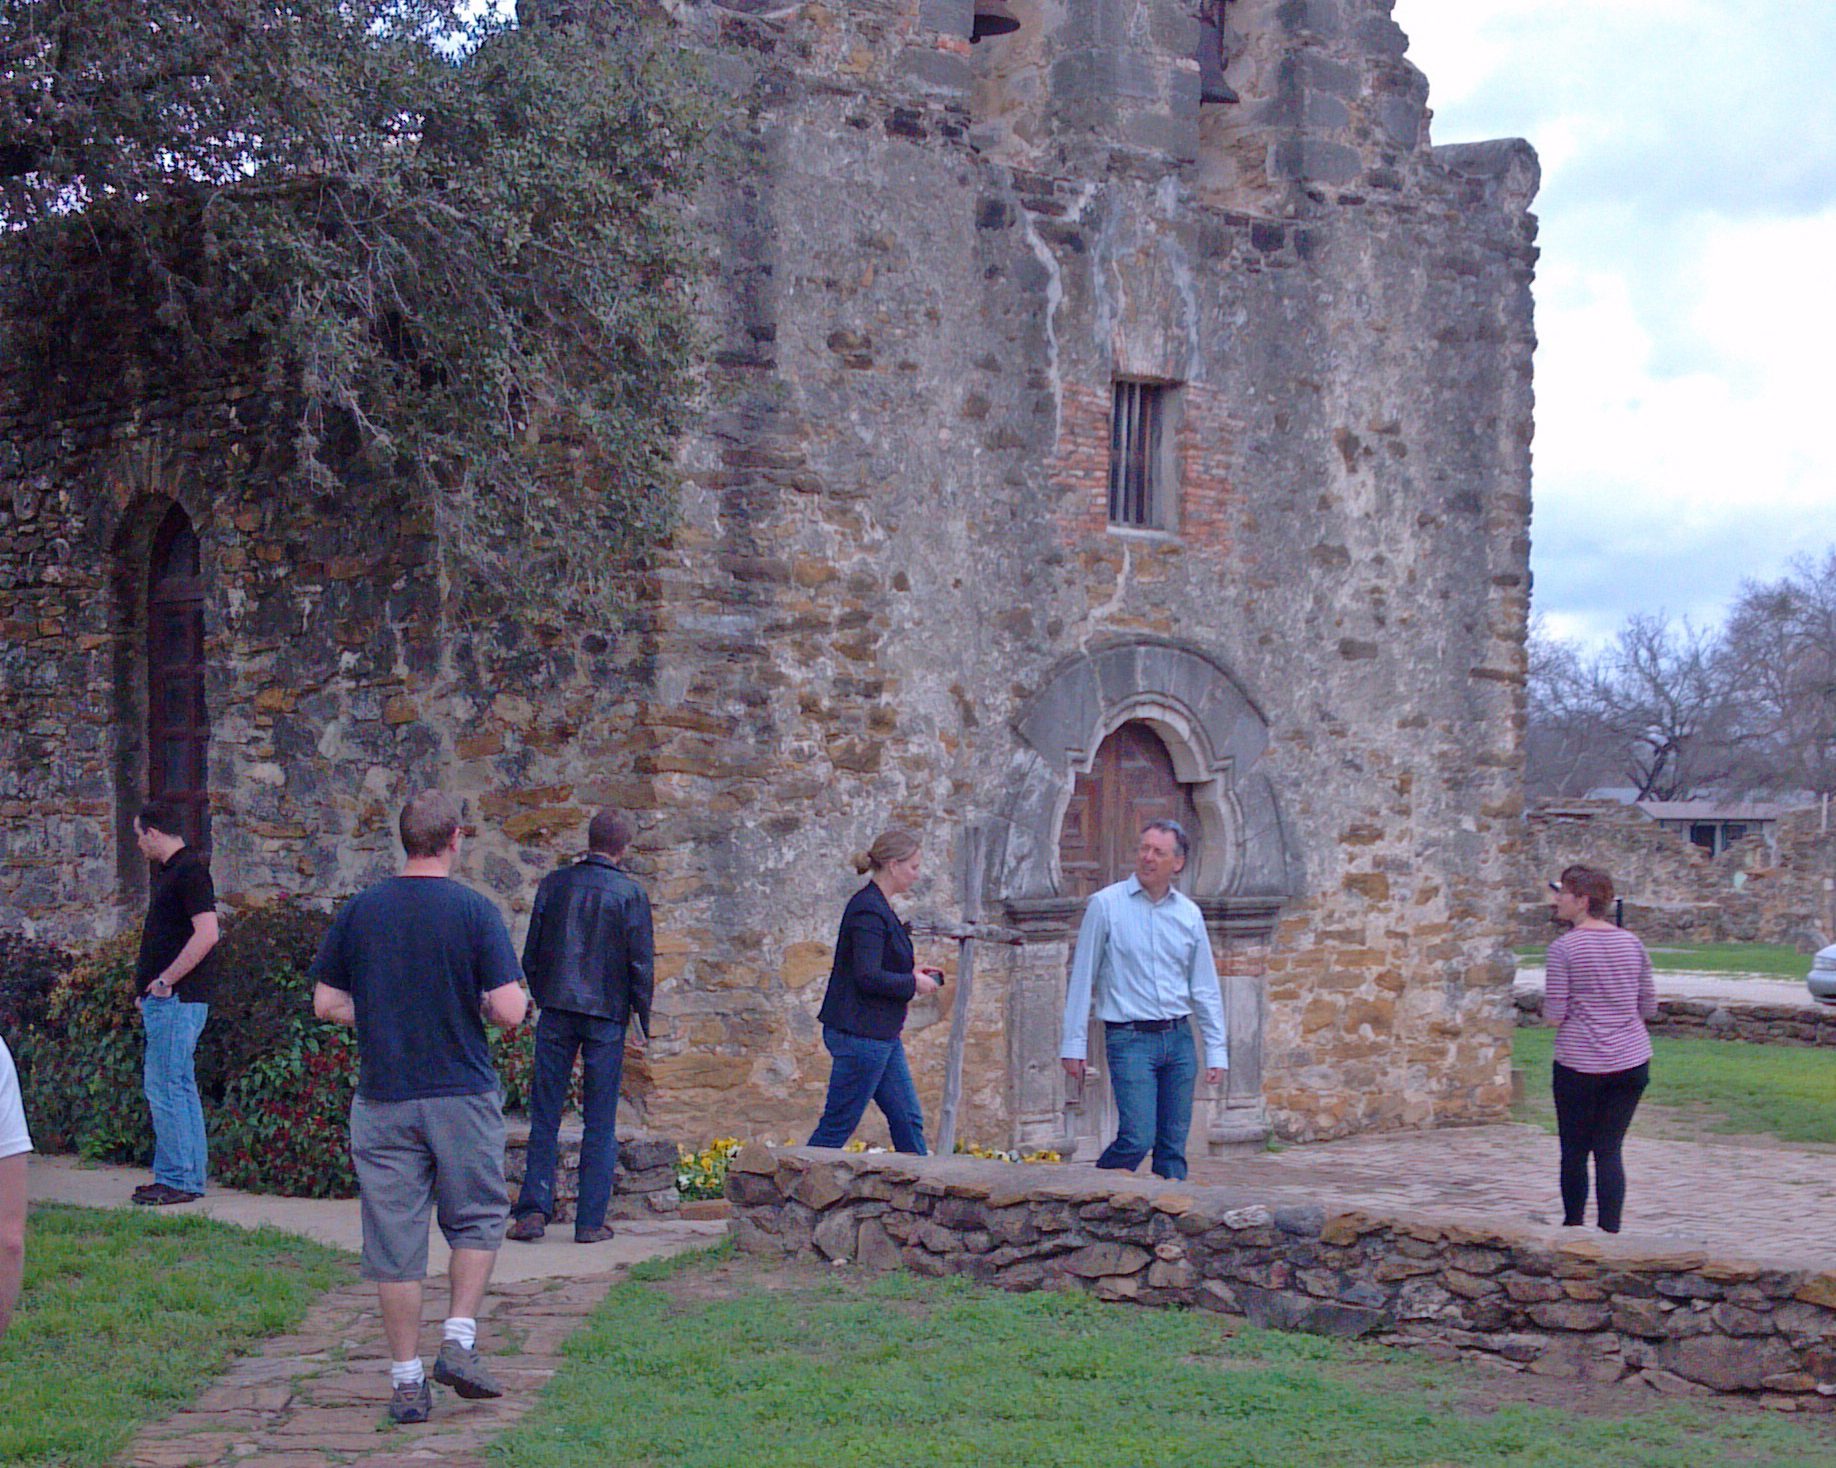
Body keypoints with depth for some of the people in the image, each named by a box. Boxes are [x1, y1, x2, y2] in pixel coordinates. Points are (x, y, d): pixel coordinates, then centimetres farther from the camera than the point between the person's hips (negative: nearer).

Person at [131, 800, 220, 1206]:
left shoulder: (189, 871, -13)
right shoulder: (170, 872, 18)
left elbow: (207, 933, -23)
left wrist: (164, 981, -18)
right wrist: (148, 988, 17)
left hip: (177, 1000, -10)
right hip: (166, 1000, 10)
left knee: (165, 1086, -9)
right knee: (178, 1087, 12)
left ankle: (177, 1179, -6)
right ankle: (190, 1178, 16)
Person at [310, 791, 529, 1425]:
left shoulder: (358, 912, 1)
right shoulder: (474, 911, -9)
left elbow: (327, 1003, 4)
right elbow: (509, 1010, -13)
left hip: (382, 1098, 2)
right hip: (462, 1094, -2)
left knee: (394, 1242, 7)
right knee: (477, 1219, 16)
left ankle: (407, 1379, 9)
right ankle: (459, 1340, 3)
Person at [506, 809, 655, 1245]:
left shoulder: (554, 884, 3)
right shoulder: (630, 894, -3)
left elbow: (531, 955, 6)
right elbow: (641, 963, -4)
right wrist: (644, 1019, 6)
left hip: (557, 1009, 2)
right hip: (607, 1014, -2)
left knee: (545, 1115, 7)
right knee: (600, 1121, 4)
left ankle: (533, 1209, 0)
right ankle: (590, 1220, 5)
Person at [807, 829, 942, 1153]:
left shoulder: (878, 907, 13)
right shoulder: (868, 911, -18)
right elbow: (867, 977, -25)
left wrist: (912, 972, 10)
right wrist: (913, 984, -12)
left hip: (880, 1034, 10)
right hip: (860, 1034, -10)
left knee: (908, 1120, 11)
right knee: (837, 1126, -3)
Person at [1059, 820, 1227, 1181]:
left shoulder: (1189, 914, 10)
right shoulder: (1106, 905, -2)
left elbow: (1205, 988, 15)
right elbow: (1082, 977, 0)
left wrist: (1216, 1051, 10)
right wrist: (1073, 1043, -3)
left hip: (1178, 1039, 4)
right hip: (1130, 1039, -4)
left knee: (1174, 1144, 4)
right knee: (1137, 1138, -14)